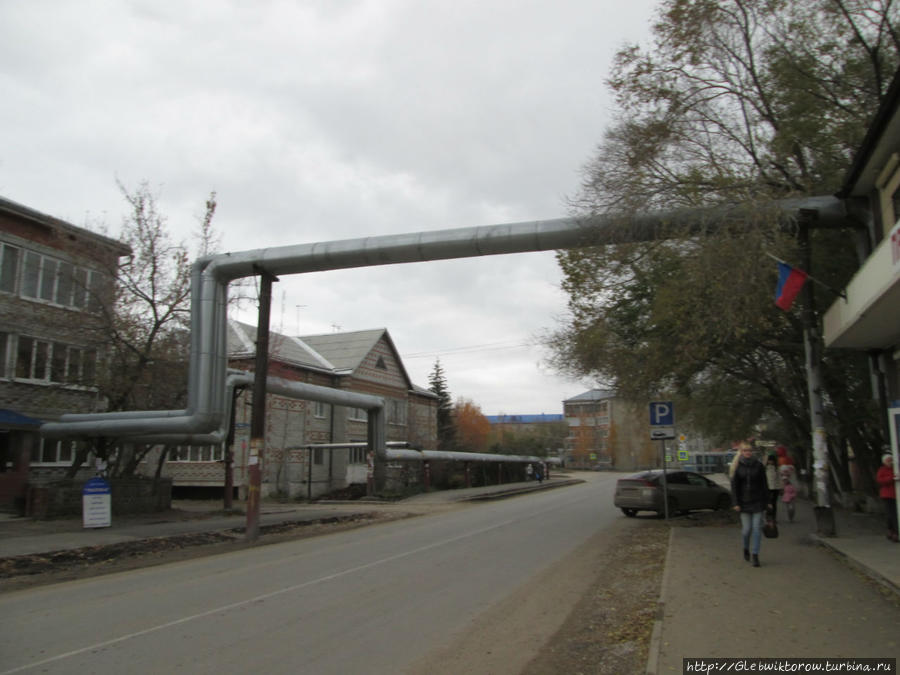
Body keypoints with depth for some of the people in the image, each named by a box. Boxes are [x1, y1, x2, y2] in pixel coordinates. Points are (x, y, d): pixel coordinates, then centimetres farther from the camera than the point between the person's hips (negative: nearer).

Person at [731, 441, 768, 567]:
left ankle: (755, 555, 2)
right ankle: (746, 548, 31)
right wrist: (736, 503, -7)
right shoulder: (737, 466, -3)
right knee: (746, 528, 2)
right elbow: (734, 485, -3)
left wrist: (767, 501, 3)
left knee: (757, 528, -4)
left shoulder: (758, 465, -1)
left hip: (758, 501, 0)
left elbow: (764, 484, 4)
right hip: (744, 502, 0)